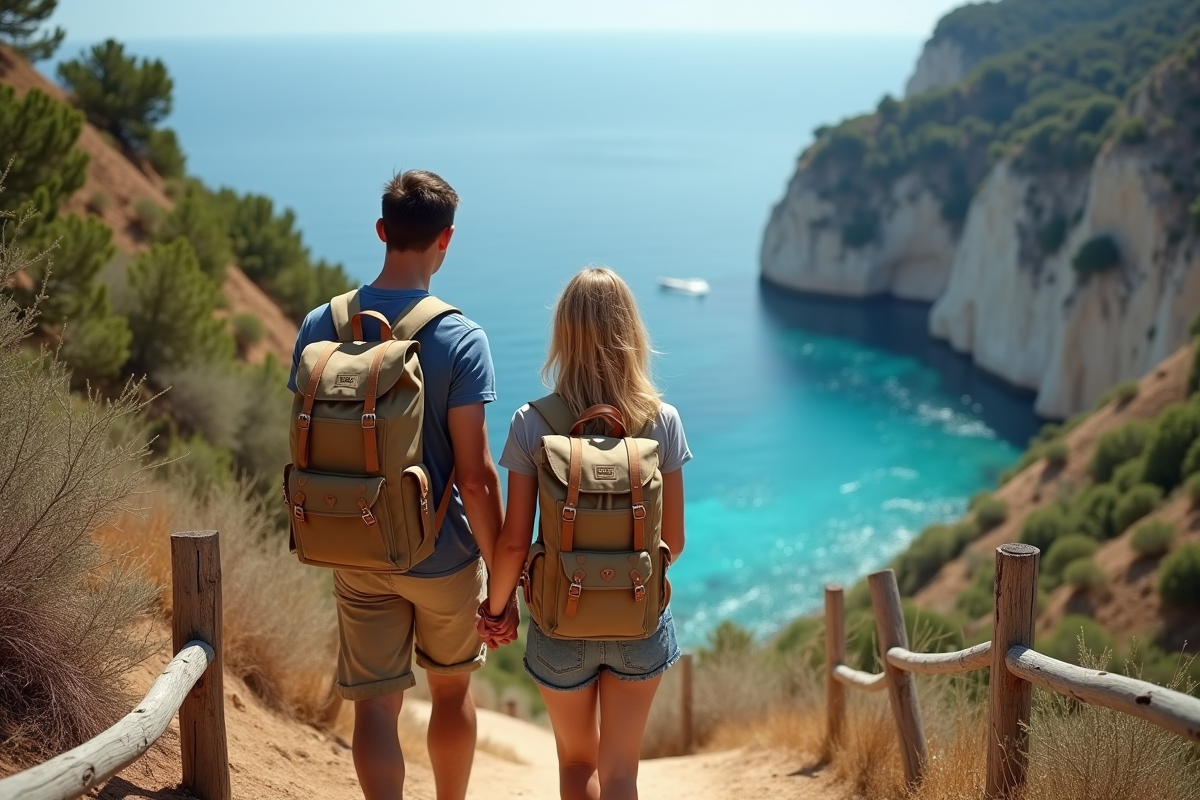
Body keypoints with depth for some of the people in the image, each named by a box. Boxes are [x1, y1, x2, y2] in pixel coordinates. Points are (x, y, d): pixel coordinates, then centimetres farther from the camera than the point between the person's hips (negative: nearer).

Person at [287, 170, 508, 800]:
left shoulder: (319, 328, -5)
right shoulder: (460, 340, -17)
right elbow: (475, 476, -18)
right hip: (443, 555, -2)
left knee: (374, 704, 8)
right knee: (452, 691, 19)